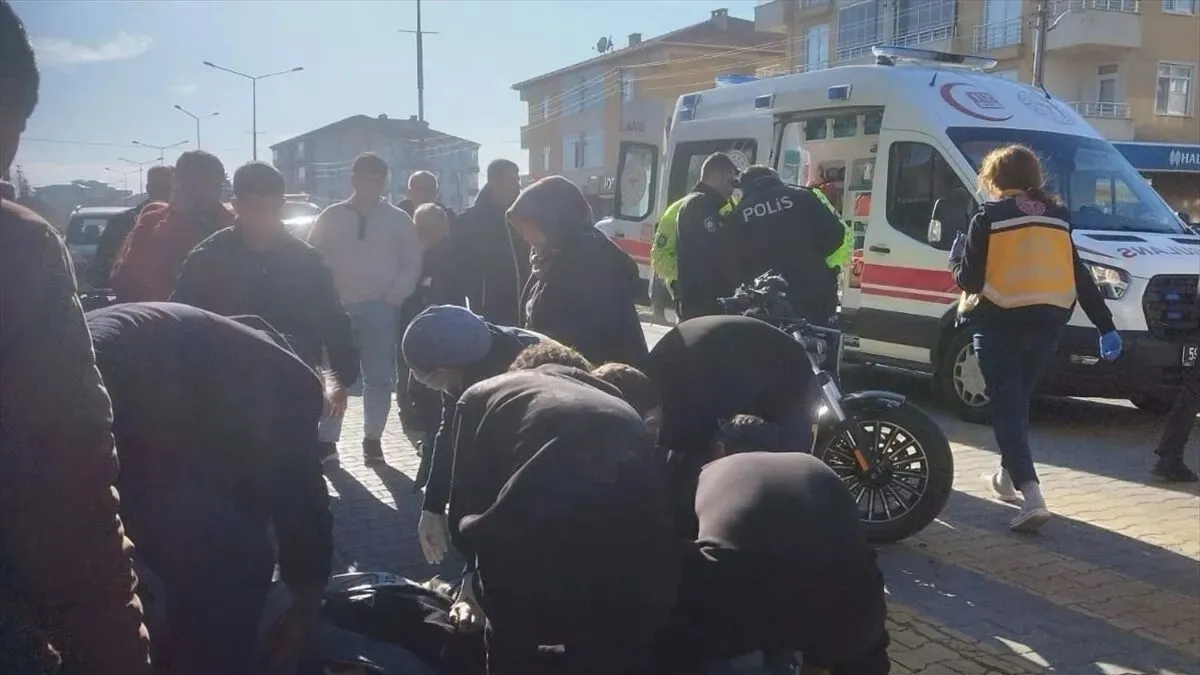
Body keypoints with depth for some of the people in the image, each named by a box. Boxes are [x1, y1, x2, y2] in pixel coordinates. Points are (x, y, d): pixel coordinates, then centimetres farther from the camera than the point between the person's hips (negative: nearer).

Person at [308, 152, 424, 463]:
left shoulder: (398, 220, 4)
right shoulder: (331, 217, 5)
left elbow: (412, 264, 3)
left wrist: (393, 297, -8)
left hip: (380, 310, 0)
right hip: (337, 308, 0)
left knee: (379, 378, 3)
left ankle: (372, 438, 14)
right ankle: (327, 439, 8)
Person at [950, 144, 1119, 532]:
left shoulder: (989, 218, -5)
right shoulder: (1057, 217, 11)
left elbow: (968, 279, -6)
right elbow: (1080, 277, 11)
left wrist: (956, 255, 14)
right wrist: (1105, 326, 13)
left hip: (1002, 324, -5)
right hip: (1047, 323, 6)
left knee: (1007, 408, -4)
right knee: (1017, 401, 24)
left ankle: (1032, 498, -16)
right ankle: (1007, 476, 36)